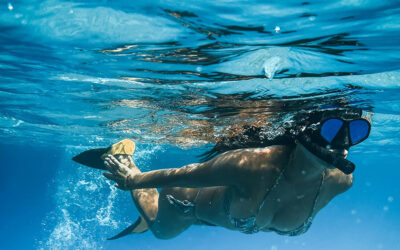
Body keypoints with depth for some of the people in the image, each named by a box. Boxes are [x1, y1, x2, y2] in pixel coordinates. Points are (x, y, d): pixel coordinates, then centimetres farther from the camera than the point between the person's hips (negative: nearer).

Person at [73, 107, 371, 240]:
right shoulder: (253, 165, -49)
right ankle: (122, 158, 43)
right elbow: (181, 175, -33)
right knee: (160, 229, 33)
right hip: (189, 198, -4)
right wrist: (131, 180, -17)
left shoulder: (339, 182, -31)